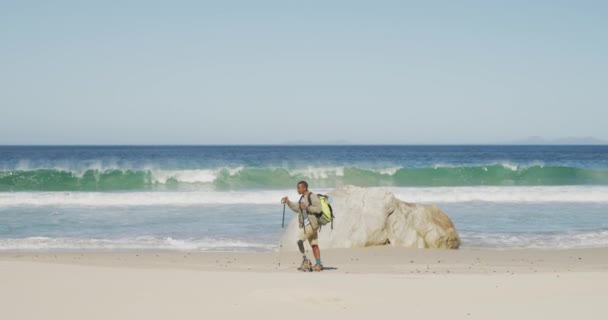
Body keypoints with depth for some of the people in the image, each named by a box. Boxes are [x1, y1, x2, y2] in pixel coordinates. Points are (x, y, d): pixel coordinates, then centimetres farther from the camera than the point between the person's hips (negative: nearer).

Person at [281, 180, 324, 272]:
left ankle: (305, 261, -13)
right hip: (305, 224, 9)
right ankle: (319, 264, 11)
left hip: (312, 224, -9)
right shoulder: (302, 198, 16)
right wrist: (288, 202, 11)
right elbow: (296, 208, 23)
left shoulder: (312, 196, -12)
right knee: (314, 245, 9)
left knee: (299, 240, -18)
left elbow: (318, 209, -19)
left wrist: (306, 207, -24)